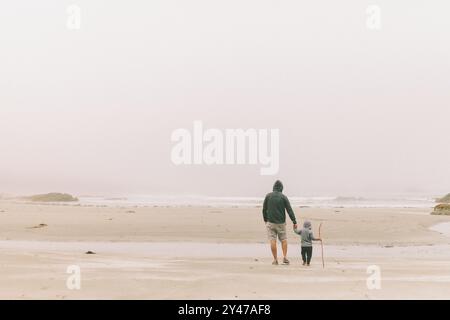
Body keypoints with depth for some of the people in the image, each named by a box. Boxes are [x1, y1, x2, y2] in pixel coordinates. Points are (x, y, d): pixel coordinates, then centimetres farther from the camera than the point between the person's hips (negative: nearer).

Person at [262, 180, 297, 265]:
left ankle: (275, 259, 0)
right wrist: (294, 222, -3)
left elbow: (264, 209, 5)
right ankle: (285, 257, 5)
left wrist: (265, 220, 19)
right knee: (284, 240, 13)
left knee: (272, 241, 1)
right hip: (281, 223, 0)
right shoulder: (283, 197, -3)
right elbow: (289, 210, -5)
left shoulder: (268, 196, 0)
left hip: (270, 222, 0)